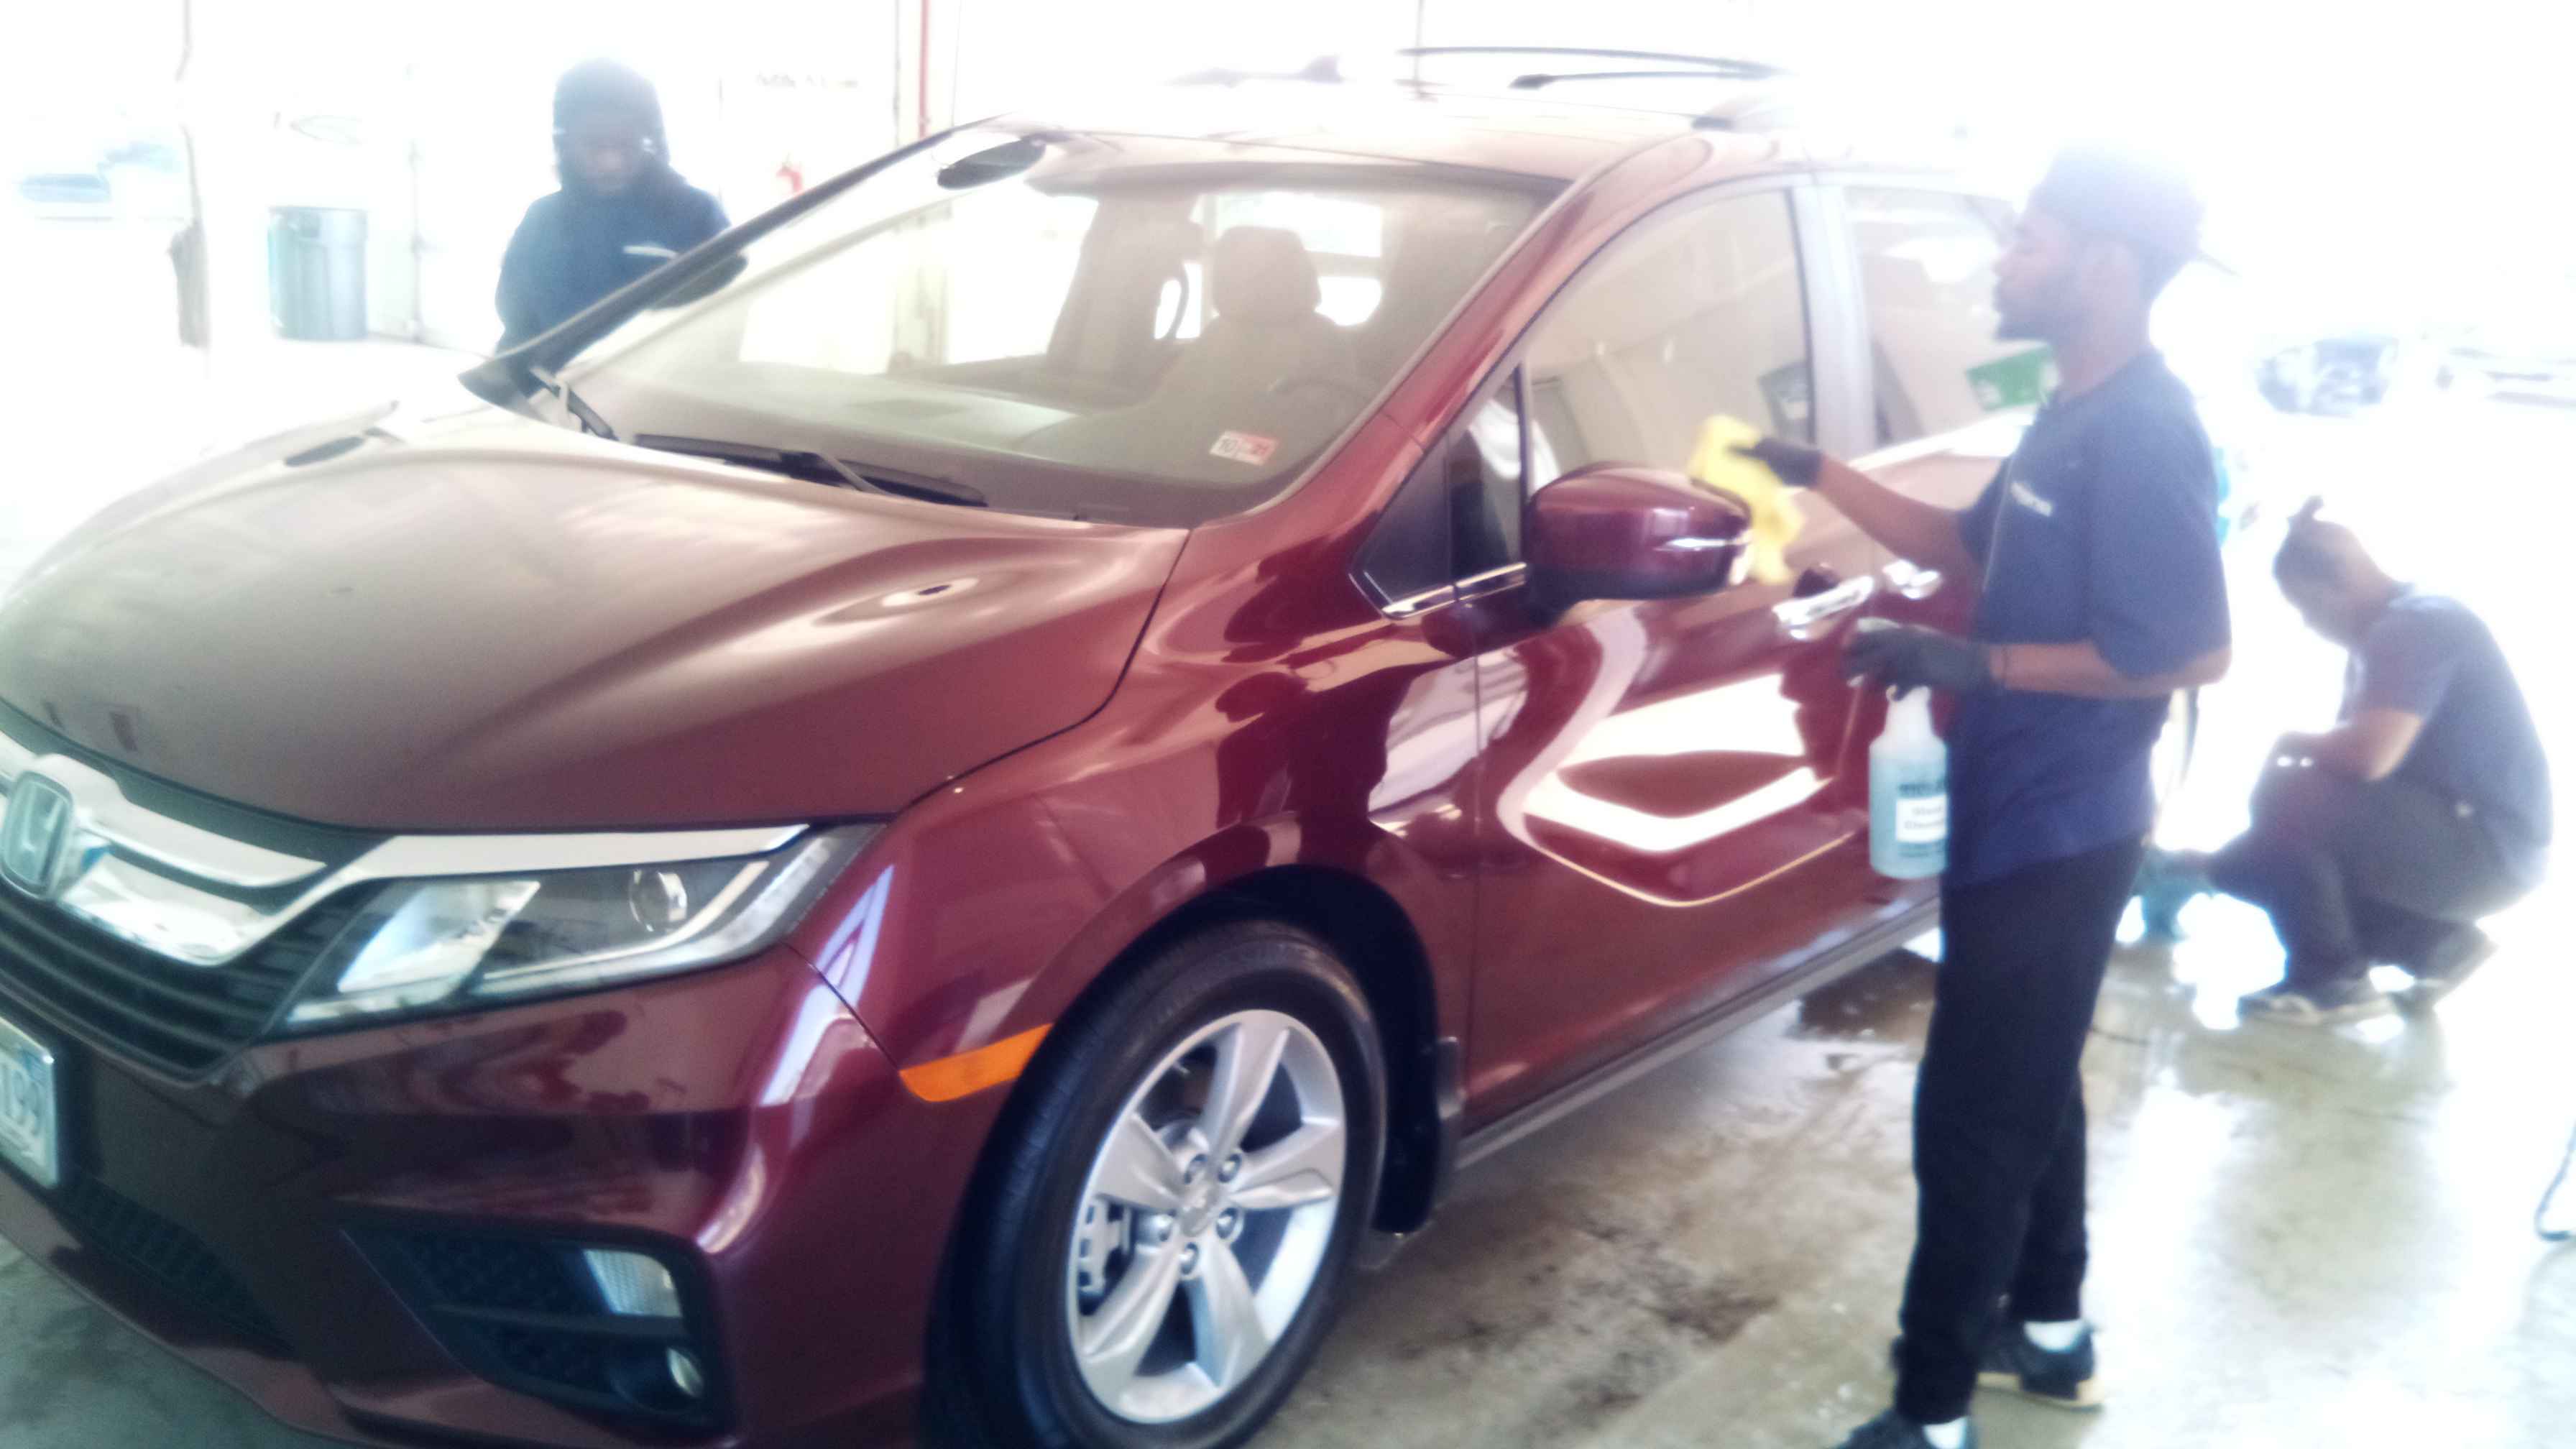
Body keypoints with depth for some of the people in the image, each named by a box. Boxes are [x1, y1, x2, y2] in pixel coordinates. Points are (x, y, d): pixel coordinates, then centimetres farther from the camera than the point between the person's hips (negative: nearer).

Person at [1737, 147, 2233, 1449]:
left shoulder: (2143, 432, -21)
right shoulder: (2075, 416, 11)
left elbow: (2195, 649, -26)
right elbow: (1971, 548, 21)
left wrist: (1972, 664, -25)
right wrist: (1818, 477, 13)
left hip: (2057, 833, -10)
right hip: (2024, 818, 10)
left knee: (1974, 1116, -3)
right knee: (2027, 1092, 21)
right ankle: (2049, 1332, 38)